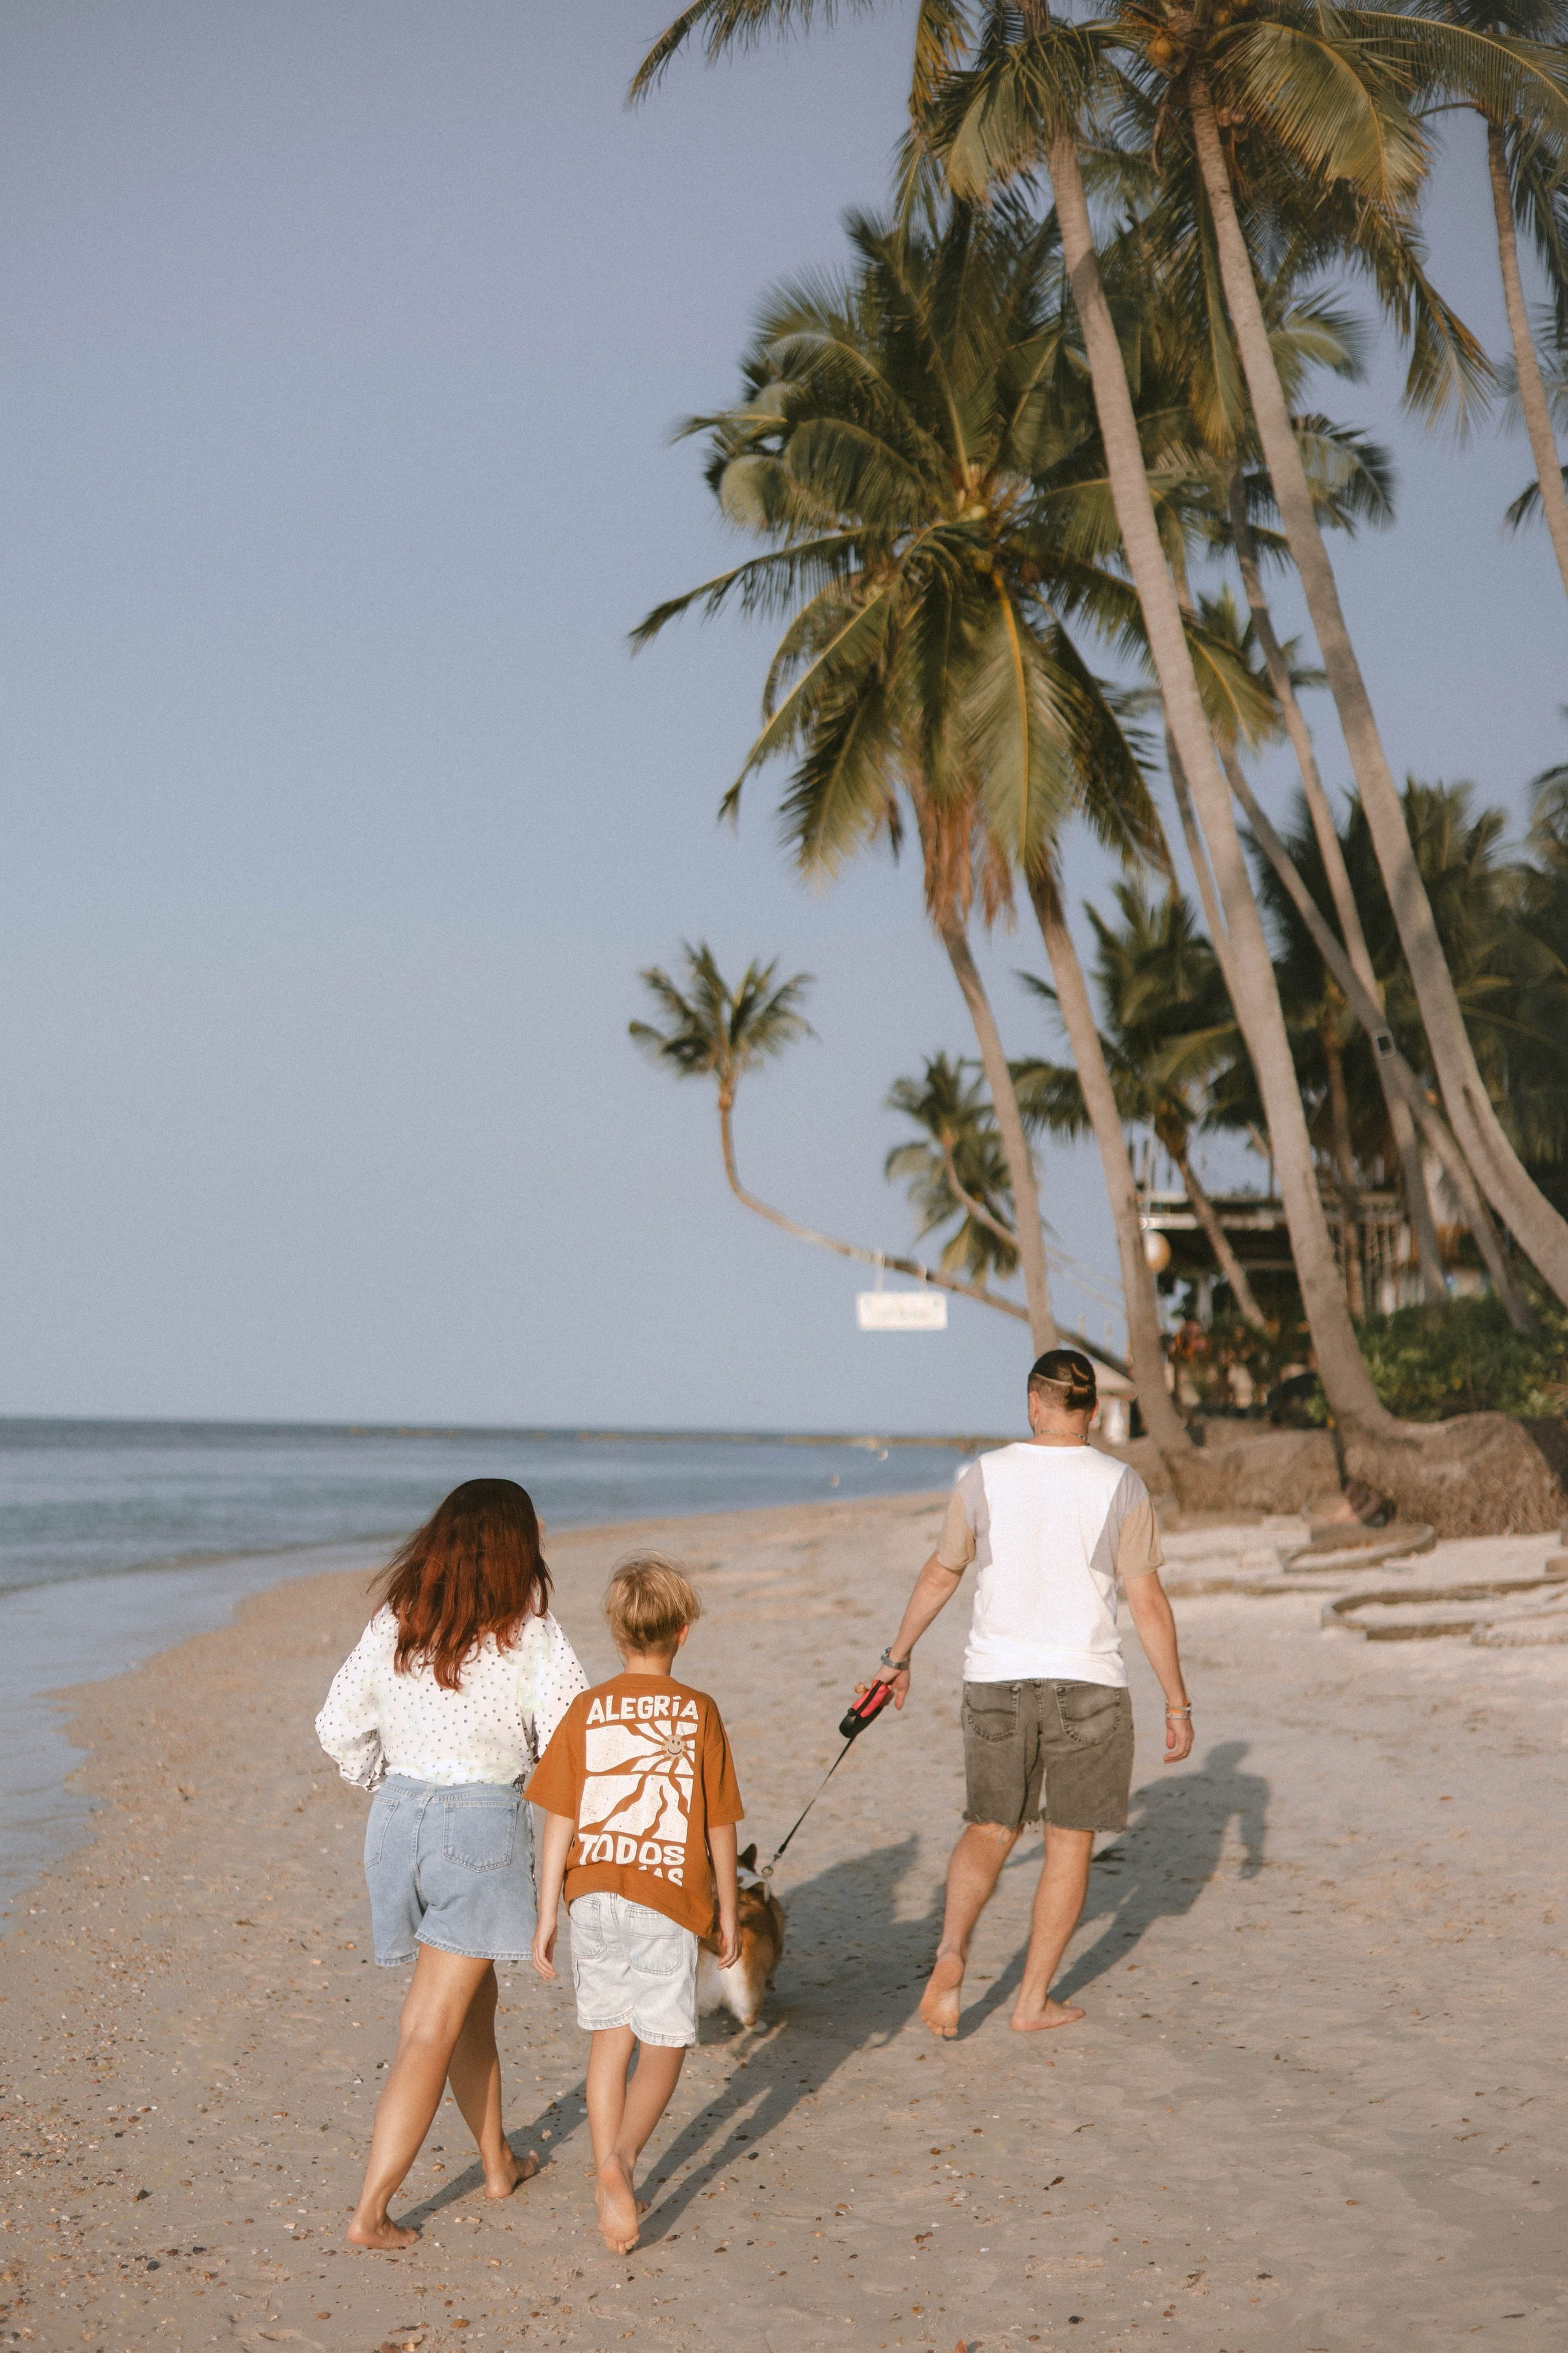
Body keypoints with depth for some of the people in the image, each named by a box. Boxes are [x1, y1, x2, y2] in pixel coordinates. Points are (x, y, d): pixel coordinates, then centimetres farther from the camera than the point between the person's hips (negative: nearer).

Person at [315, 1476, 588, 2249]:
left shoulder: (392, 1626, 1)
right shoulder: (531, 1637, -12)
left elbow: (339, 1728, 6)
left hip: (399, 1815, 5)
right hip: (484, 1825, -5)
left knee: (474, 1997, 23)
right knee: (432, 2031, 0)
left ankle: (498, 2162, 37)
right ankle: (371, 2211, -1)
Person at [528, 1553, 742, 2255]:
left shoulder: (586, 1711, 1)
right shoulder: (698, 1712, -3)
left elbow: (558, 1823, 0)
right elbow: (719, 1827, 1)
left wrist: (546, 1914, 6)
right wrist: (728, 1908, 12)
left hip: (594, 1894, 3)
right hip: (668, 1897, -2)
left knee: (609, 2039, 15)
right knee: (663, 2047, 7)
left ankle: (610, 2184, 14)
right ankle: (620, 2158, -13)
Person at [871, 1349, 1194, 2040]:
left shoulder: (985, 1476, -3)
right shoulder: (1121, 1486, -7)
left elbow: (941, 1573, 8)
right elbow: (1148, 1603, -6)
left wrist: (898, 1655, 22)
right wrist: (1177, 1705, 2)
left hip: (997, 1682, 2)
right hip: (1087, 1685, -1)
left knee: (991, 1831, 16)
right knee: (1070, 1843, 12)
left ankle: (951, 1953, -7)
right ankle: (1034, 2000, 15)